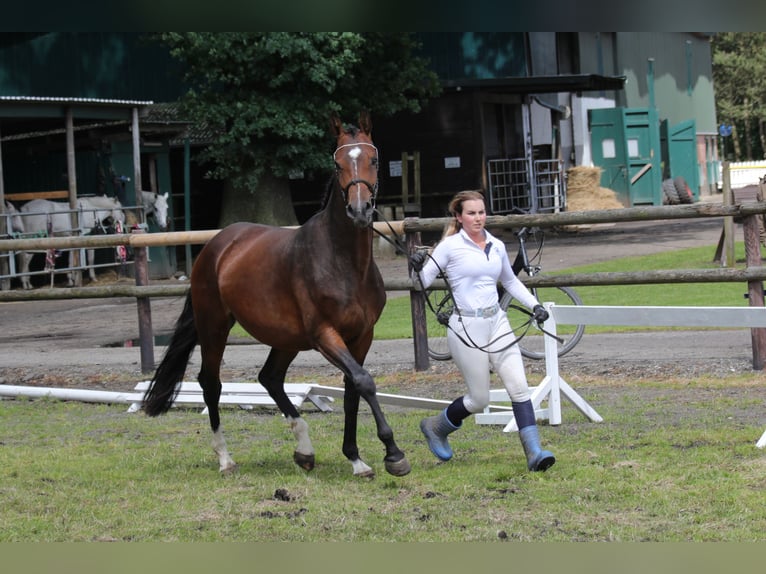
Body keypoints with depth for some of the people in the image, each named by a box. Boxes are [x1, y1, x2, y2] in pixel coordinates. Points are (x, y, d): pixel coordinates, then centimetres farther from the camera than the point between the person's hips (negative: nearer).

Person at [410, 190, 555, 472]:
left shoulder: (497, 246, 9)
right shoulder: (450, 246, -5)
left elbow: (510, 281, 25)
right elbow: (424, 282, -6)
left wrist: (534, 305, 13)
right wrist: (417, 268, -27)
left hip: (497, 322, 5)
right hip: (466, 328, -5)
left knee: (519, 386, -9)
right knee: (479, 400, 1)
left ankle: (534, 453, -10)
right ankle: (436, 426, 28)